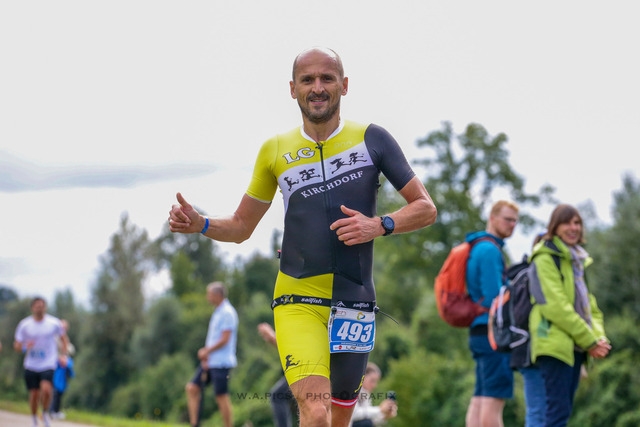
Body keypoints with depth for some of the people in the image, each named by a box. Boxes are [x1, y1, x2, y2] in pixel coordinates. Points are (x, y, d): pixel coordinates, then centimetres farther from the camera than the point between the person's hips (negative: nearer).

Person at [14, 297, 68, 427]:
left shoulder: (54, 323, -1)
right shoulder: (24, 325, -1)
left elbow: (63, 337, 17)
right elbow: (16, 345, 2)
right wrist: (25, 347, -20)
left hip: (48, 364, -1)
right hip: (31, 366, 1)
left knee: (46, 389, -22)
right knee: (34, 394, 2)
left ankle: (45, 412, 5)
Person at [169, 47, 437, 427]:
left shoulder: (372, 139, 4)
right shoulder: (275, 151, 8)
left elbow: (426, 209, 6)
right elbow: (241, 227, 18)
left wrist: (380, 225, -12)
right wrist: (200, 224, -2)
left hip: (355, 301, 1)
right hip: (297, 302, -1)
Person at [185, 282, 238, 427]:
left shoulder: (227, 313, -14)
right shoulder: (217, 312, 17)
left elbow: (224, 340, -19)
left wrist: (206, 351, -9)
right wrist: (205, 352, 7)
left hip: (221, 362, -10)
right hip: (210, 361, 10)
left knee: (221, 396, -5)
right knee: (192, 388, 5)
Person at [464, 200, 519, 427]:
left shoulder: (480, 249, 22)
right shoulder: (489, 249, -10)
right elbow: (493, 297, -17)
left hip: (479, 332, 10)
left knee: (479, 399, 5)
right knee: (494, 400, -13)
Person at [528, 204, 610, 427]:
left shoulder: (577, 261, 22)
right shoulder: (545, 258, -6)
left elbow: (590, 306, 21)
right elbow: (555, 306, -15)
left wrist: (600, 338, 1)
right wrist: (589, 341, -14)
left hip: (575, 347, 8)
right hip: (554, 343, -8)